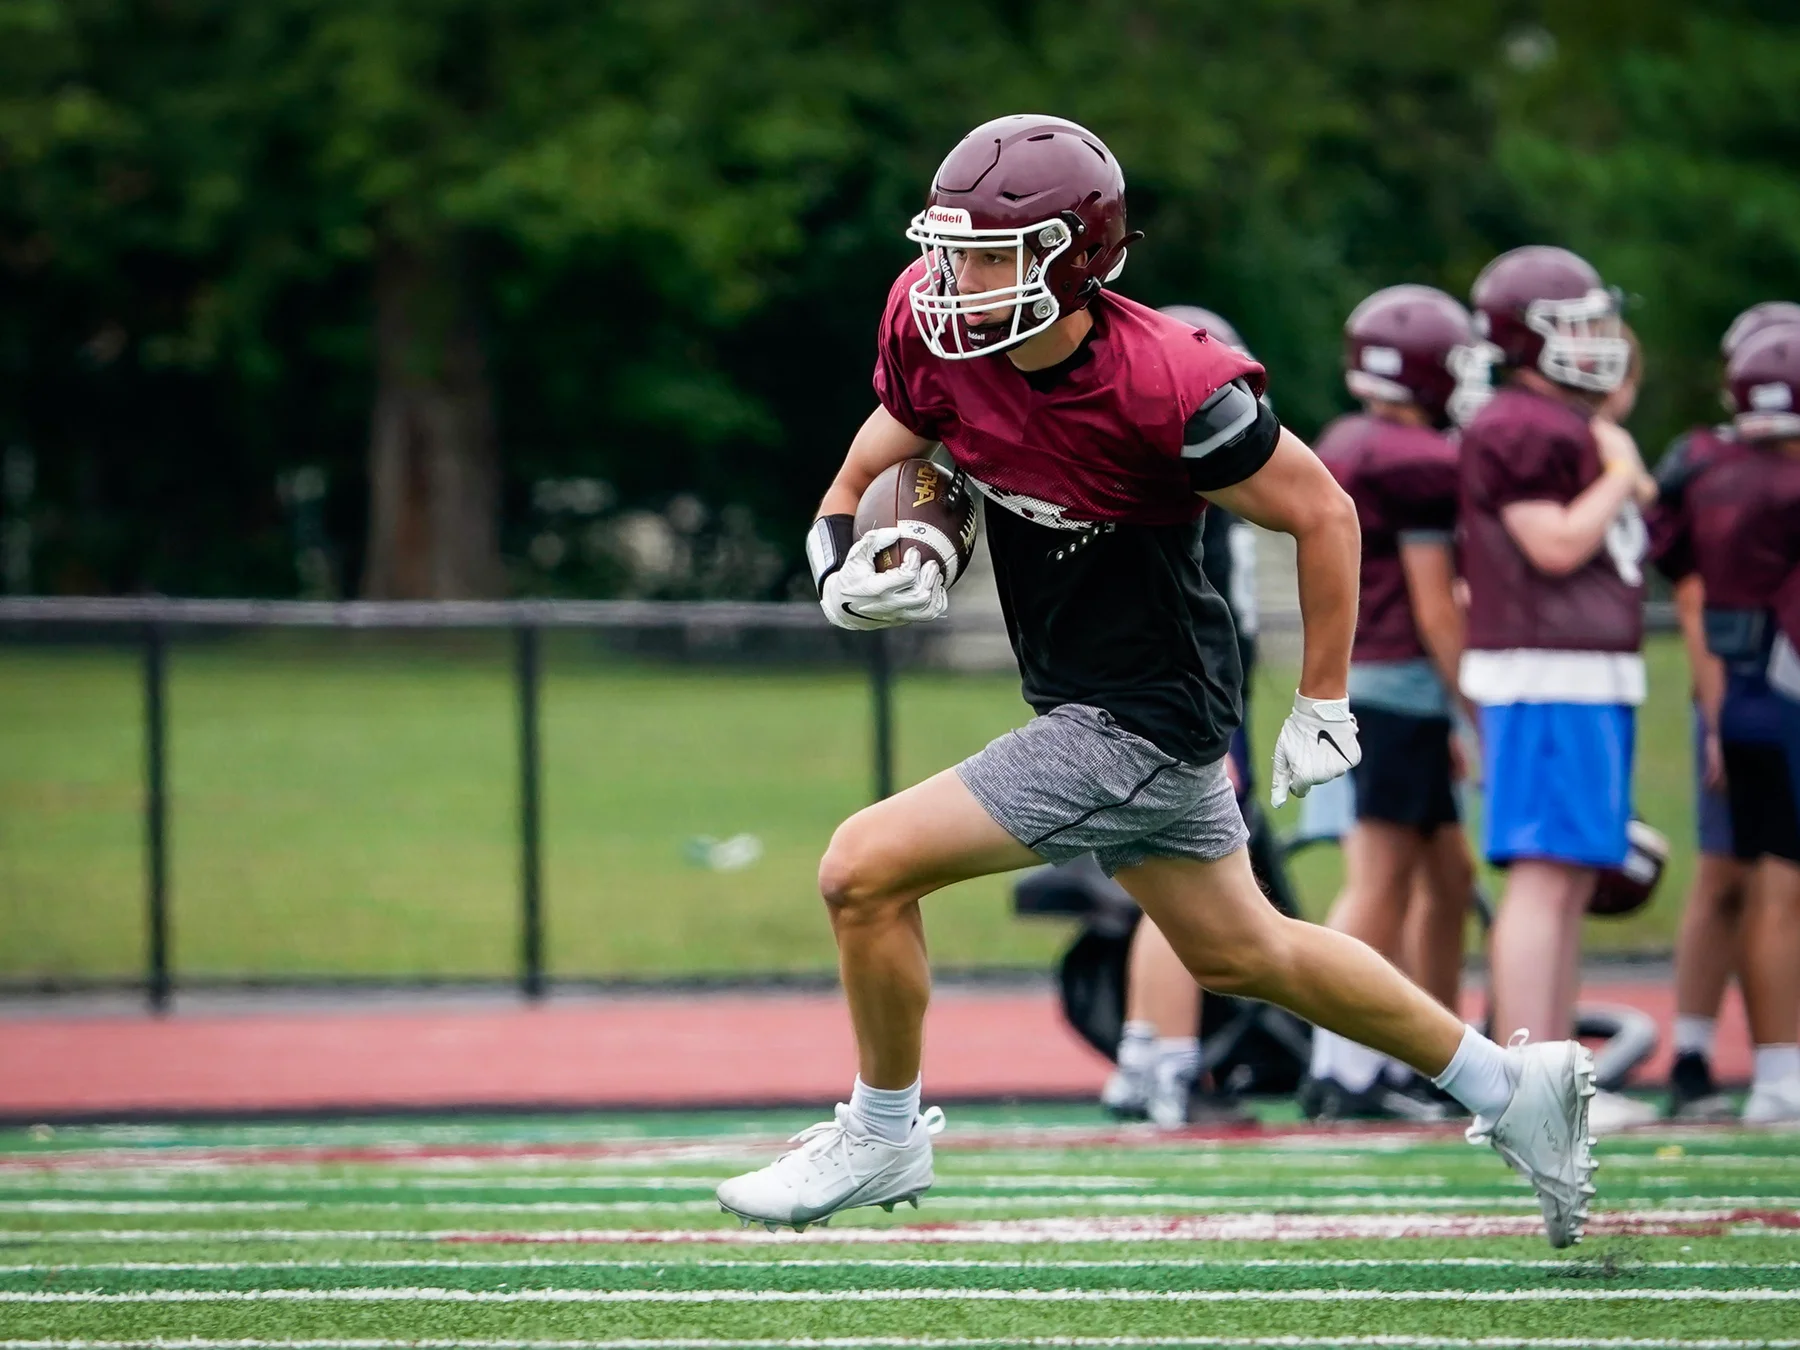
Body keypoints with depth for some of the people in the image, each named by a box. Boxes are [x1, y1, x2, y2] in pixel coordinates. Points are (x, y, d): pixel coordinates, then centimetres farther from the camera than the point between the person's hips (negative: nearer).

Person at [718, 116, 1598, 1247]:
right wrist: (851, 581, -16)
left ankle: (883, 1136, 12)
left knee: (867, 870, -11)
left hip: (1144, 720, -8)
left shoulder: (1165, 388, -27)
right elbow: (858, 490, 6)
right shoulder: (938, 335, -9)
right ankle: (1510, 1088, 36)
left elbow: (1324, 516, -15)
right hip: (1080, 699, 8)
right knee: (1241, 953, 22)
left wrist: (1323, 708, -7)